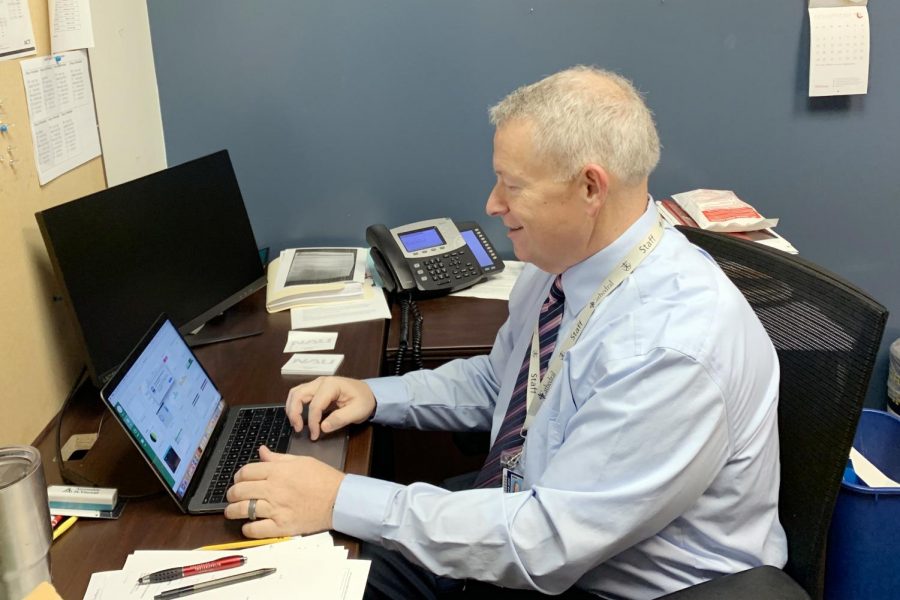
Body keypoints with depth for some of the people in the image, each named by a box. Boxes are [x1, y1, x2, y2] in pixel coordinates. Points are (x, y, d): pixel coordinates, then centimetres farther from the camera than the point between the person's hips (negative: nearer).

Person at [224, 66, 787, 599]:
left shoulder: (679, 344, -31)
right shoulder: (560, 263, -6)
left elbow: (549, 538, -29)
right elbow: (497, 380, 11)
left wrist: (342, 500, -27)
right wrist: (375, 395, -3)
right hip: (526, 518, 7)